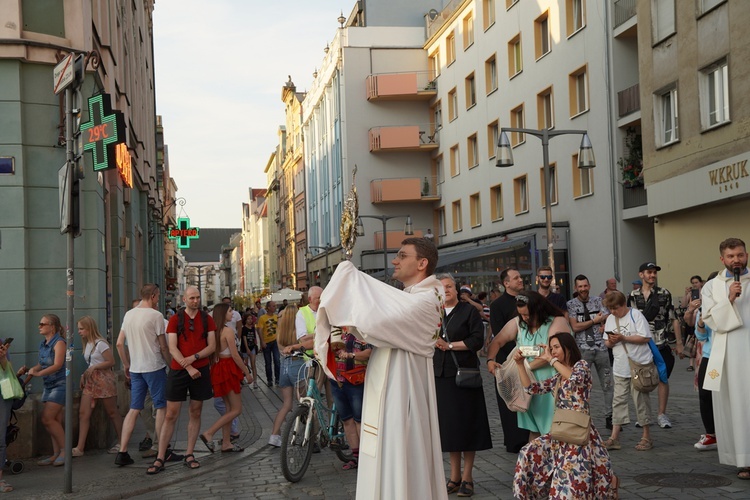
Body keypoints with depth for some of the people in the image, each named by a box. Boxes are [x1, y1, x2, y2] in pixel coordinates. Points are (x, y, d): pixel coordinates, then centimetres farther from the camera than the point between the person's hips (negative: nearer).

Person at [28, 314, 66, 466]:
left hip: (60, 384, -8)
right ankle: (56, 454, 10)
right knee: (55, 421, 7)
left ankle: (64, 450, -3)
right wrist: (33, 369, -3)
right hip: (48, 385, 8)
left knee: (47, 418, -13)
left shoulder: (59, 343, -12)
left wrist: (39, 373, -25)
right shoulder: (43, 345, 13)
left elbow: (57, 365, -20)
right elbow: (42, 364, 17)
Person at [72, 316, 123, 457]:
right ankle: (80, 448, -5)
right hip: (90, 381, 8)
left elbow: (111, 362, -15)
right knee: (83, 413, -3)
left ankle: (121, 443, 18)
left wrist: (94, 368, -17)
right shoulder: (87, 344, 14)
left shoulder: (100, 343, -12)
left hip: (104, 380, -8)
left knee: (112, 412, 4)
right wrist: (84, 375, 7)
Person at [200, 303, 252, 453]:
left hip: (218, 367, 9)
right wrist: (247, 372, -7)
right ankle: (209, 434, -9)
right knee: (236, 409, -2)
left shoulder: (215, 331, 9)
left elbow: (213, 352, 12)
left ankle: (226, 443, 15)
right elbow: (235, 355, -15)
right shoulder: (228, 331, -15)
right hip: (228, 368, -9)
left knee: (229, 408, 14)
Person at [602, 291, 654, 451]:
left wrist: (623, 338, -19)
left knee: (641, 400, 2)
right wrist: (611, 341, -10)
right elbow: (608, 344, 14)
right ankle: (614, 438, 6)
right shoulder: (610, 319, 11)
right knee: (618, 400, 4)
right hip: (620, 368, 6)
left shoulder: (635, 315, -8)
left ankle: (647, 437, 13)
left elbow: (645, 337, -15)